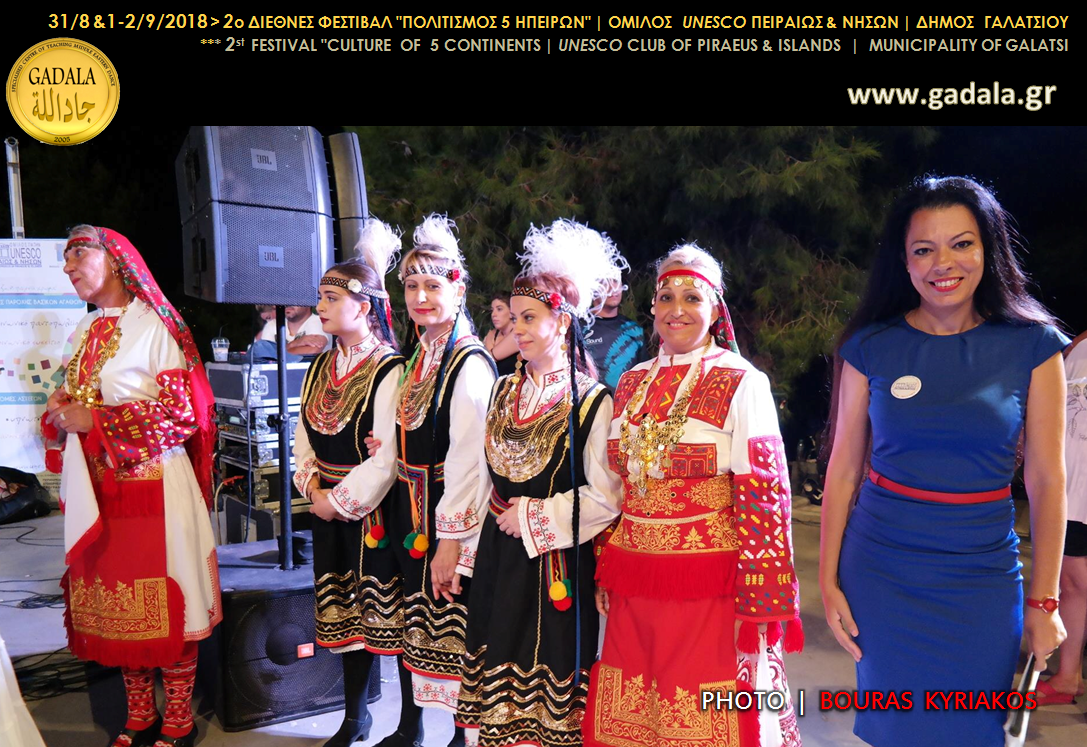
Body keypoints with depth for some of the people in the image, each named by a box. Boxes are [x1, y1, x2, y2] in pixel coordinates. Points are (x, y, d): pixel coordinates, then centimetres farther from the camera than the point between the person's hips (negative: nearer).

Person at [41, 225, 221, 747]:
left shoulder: (154, 326, -7)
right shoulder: (87, 329, 15)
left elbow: (181, 411, -14)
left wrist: (95, 421, -15)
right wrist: (61, 410, -1)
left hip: (154, 485, -7)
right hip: (98, 488, 7)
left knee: (164, 605, 0)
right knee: (116, 605, 11)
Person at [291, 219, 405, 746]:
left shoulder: (389, 371, -15)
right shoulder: (320, 369, 9)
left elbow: (387, 456, -19)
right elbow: (303, 437, 13)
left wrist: (341, 501, -14)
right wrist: (313, 489, -1)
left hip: (371, 511, -7)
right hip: (329, 509, 7)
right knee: (342, 612, 14)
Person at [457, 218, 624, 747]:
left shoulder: (591, 403, -11)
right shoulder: (504, 392, 9)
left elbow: (606, 497, -16)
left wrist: (534, 517, -12)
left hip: (558, 561, -6)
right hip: (500, 556, 6)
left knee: (552, 660, 3)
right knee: (499, 658, 12)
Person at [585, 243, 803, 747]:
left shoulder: (742, 385, -7)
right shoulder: (631, 385, 9)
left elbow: (762, 500, -11)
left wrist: (757, 608, -13)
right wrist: (606, 574, 11)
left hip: (710, 589, -5)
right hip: (634, 588, 5)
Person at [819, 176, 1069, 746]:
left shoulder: (1032, 346, -5)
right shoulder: (872, 346, -4)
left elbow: (1046, 479, -2)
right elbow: (843, 469, 0)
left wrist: (1043, 600, -1)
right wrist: (828, 580, 0)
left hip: (983, 574, 0)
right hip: (881, 570, 1)